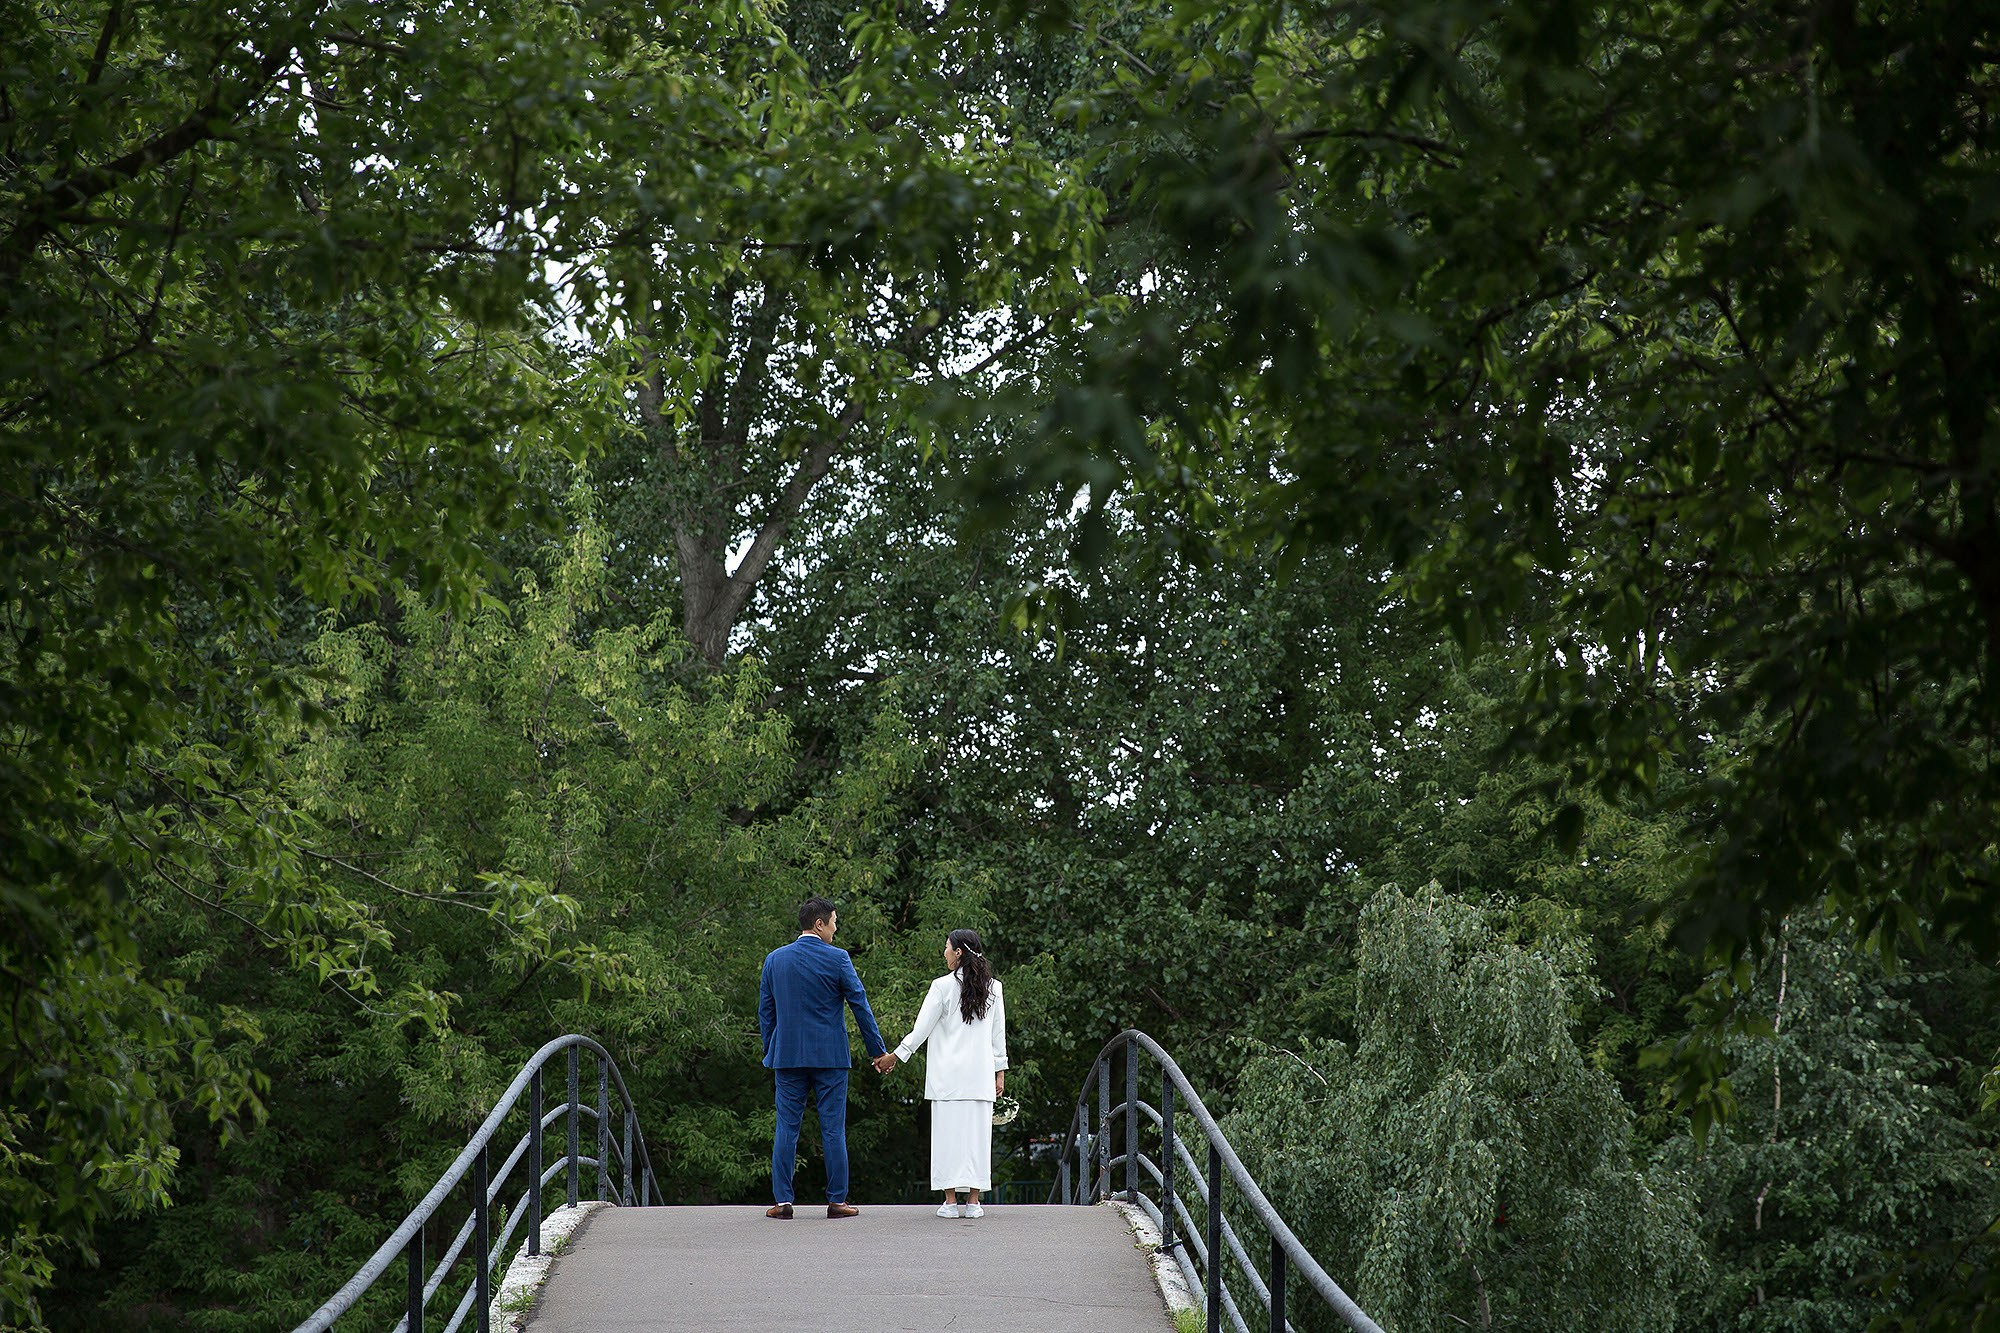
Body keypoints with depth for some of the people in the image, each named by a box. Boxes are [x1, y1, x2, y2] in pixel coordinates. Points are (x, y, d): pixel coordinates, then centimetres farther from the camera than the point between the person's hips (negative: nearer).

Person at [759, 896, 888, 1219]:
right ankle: (837, 1200, 4)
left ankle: (782, 1200, 2)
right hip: (830, 1057, -3)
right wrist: (878, 1050, 3)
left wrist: (769, 1052, 18)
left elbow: (765, 1011, 10)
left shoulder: (774, 959, 5)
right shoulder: (837, 959, -6)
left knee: (786, 1128, 5)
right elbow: (860, 1005, -4)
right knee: (833, 1129, 2)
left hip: (788, 1056, 3)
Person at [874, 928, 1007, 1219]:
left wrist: (896, 1056, 6)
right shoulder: (993, 987, 6)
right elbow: (999, 1034, 9)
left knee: (948, 1132, 0)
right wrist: (1000, 1071, 15)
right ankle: (973, 1201, 2)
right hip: (980, 1074, 3)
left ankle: (951, 1201, -2)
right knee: (977, 1130, 4)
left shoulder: (943, 986, -5)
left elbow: (922, 1028, -3)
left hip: (947, 1075, -3)